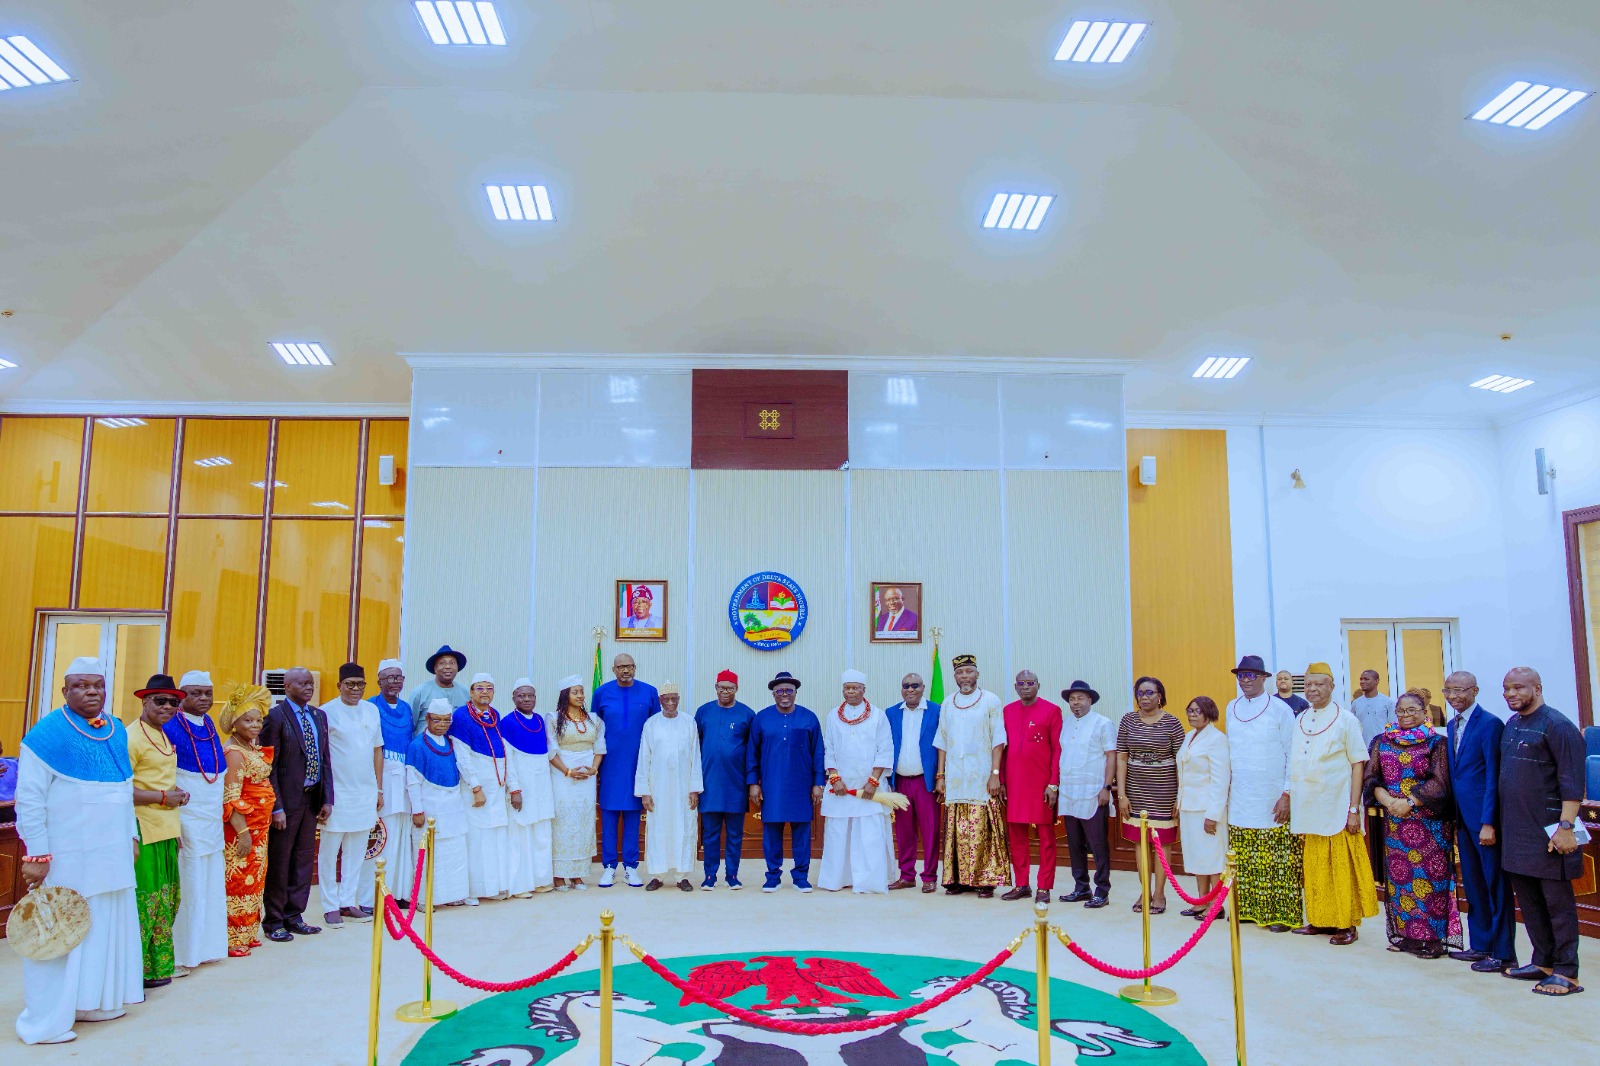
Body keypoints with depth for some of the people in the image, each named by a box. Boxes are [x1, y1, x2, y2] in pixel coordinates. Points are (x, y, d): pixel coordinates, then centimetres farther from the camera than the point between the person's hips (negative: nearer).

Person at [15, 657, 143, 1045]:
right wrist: (36, 854, -16)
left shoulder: (116, 731, 9)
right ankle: (44, 1021, 13)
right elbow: (28, 797, -13)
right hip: (67, 856, -7)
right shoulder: (49, 733, -12)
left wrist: (131, 835, 16)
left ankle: (93, 1002, 28)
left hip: (111, 853, 7)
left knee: (107, 926, 13)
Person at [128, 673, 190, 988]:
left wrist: (176, 796, 8)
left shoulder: (165, 736, 15)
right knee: (145, 900, -4)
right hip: (144, 831, -9)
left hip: (166, 831, 9)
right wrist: (164, 797, -17)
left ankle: (158, 964, 26)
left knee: (165, 900, 16)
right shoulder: (132, 738, -14)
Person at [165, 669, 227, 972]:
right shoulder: (172, 727, -12)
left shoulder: (209, 725, 10)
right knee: (189, 887, -1)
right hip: (187, 819, -7)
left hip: (212, 819, 7)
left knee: (211, 885, 11)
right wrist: (173, 825, -18)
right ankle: (183, 952, 10)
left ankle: (204, 947, 22)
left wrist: (220, 816, 15)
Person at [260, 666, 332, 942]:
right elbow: (269, 766, -12)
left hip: (312, 798, 6)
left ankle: (294, 916, 24)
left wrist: (327, 798, 5)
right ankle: (274, 922, 17)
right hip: (287, 799, -6)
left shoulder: (319, 716, 10)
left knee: (304, 860, 13)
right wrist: (276, 807, -16)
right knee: (279, 862, 4)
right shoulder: (275, 716, -10)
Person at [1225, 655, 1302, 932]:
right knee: (1243, 861, 7)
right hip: (1239, 801, 5)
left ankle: (1282, 914, 9)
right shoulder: (1232, 709, 9)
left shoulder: (1280, 709, -5)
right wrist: (1227, 788, 13)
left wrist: (1287, 794, -10)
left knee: (1278, 862, 0)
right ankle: (1247, 908, 18)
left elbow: (1293, 755, -5)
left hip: (1272, 801, -4)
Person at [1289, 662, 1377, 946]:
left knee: (1341, 868, 0)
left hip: (1337, 811, -4)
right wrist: (1290, 801, 8)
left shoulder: (1346, 720, -3)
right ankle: (1320, 920, 18)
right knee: (1314, 868, 8)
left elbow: (1358, 765, -5)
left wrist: (1354, 809, -10)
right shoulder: (1300, 721, 11)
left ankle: (1347, 924, 9)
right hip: (1308, 811, 5)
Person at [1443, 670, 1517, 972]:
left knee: (1496, 886, 0)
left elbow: (1493, 777, -15)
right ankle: (1480, 945, 23)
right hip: (1463, 818, 8)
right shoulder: (1452, 726, 13)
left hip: (1484, 817, -8)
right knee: (1472, 884, 14)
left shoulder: (1490, 724, -12)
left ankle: (1504, 953, 7)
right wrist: (1453, 816, 11)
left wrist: (1488, 822, -18)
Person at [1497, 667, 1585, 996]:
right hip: (1516, 832, 8)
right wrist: (1498, 822, 16)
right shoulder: (1511, 726, 12)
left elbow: (1572, 781, -16)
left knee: (1558, 903, 0)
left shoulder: (1557, 725, -12)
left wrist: (1566, 827, -21)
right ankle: (1543, 962, 23)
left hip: (1547, 833, -8)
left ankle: (1566, 973, 7)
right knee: (1528, 901, 13)